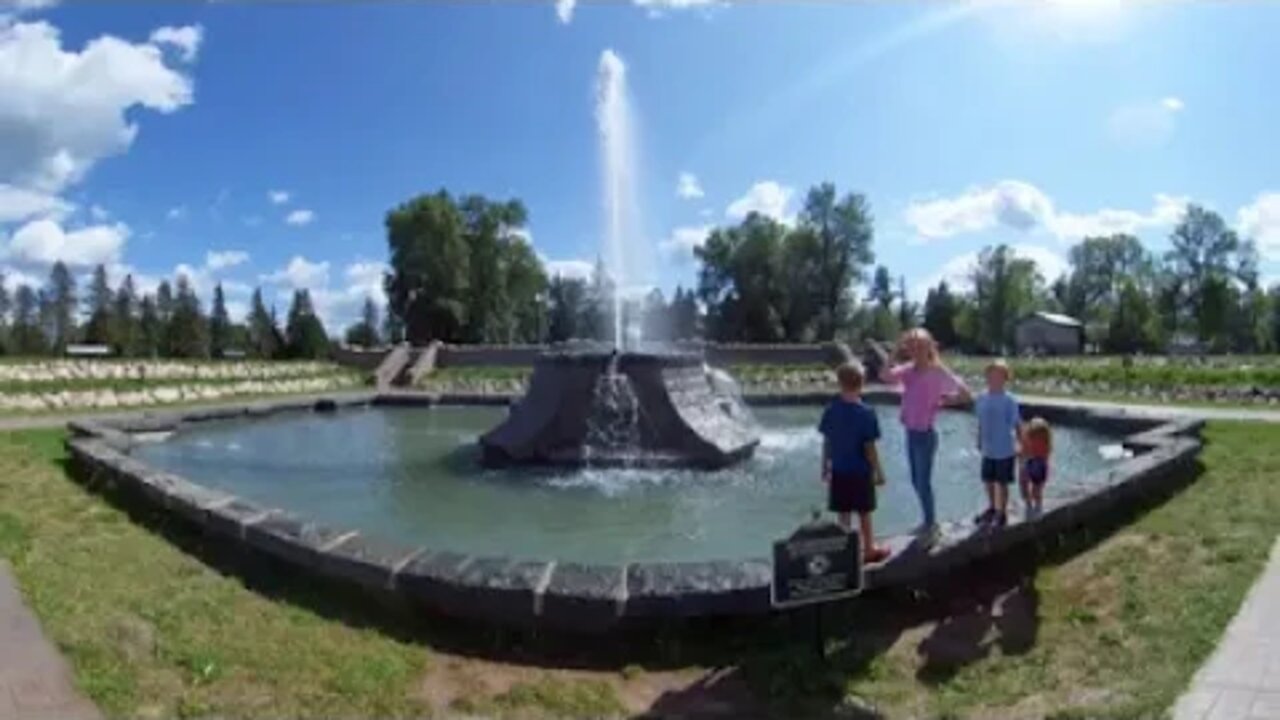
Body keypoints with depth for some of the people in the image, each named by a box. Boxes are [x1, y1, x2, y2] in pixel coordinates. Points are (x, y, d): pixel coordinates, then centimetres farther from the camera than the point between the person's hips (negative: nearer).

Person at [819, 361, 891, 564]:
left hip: (838, 471, 3)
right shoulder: (866, 413, -16)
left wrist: (825, 467, 13)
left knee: (843, 514, 12)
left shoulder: (831, 410, -6)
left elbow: (826, 442, 1)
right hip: (861, 471, -3)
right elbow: (870, 448, -13)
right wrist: (878, 472, -3)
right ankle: (869, 550, 25)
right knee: (864, 514, 12)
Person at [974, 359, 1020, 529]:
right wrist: (980, 443, 15)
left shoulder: (1009, 401, -16)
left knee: (1002, 483, 6)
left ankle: (1002, 513, 22)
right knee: (988, 481, 16)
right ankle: (992, 508, 36)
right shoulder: (982, 398, 0)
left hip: (1005, 450, -5)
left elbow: (1017, 425, -12)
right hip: (988, 449, 5)